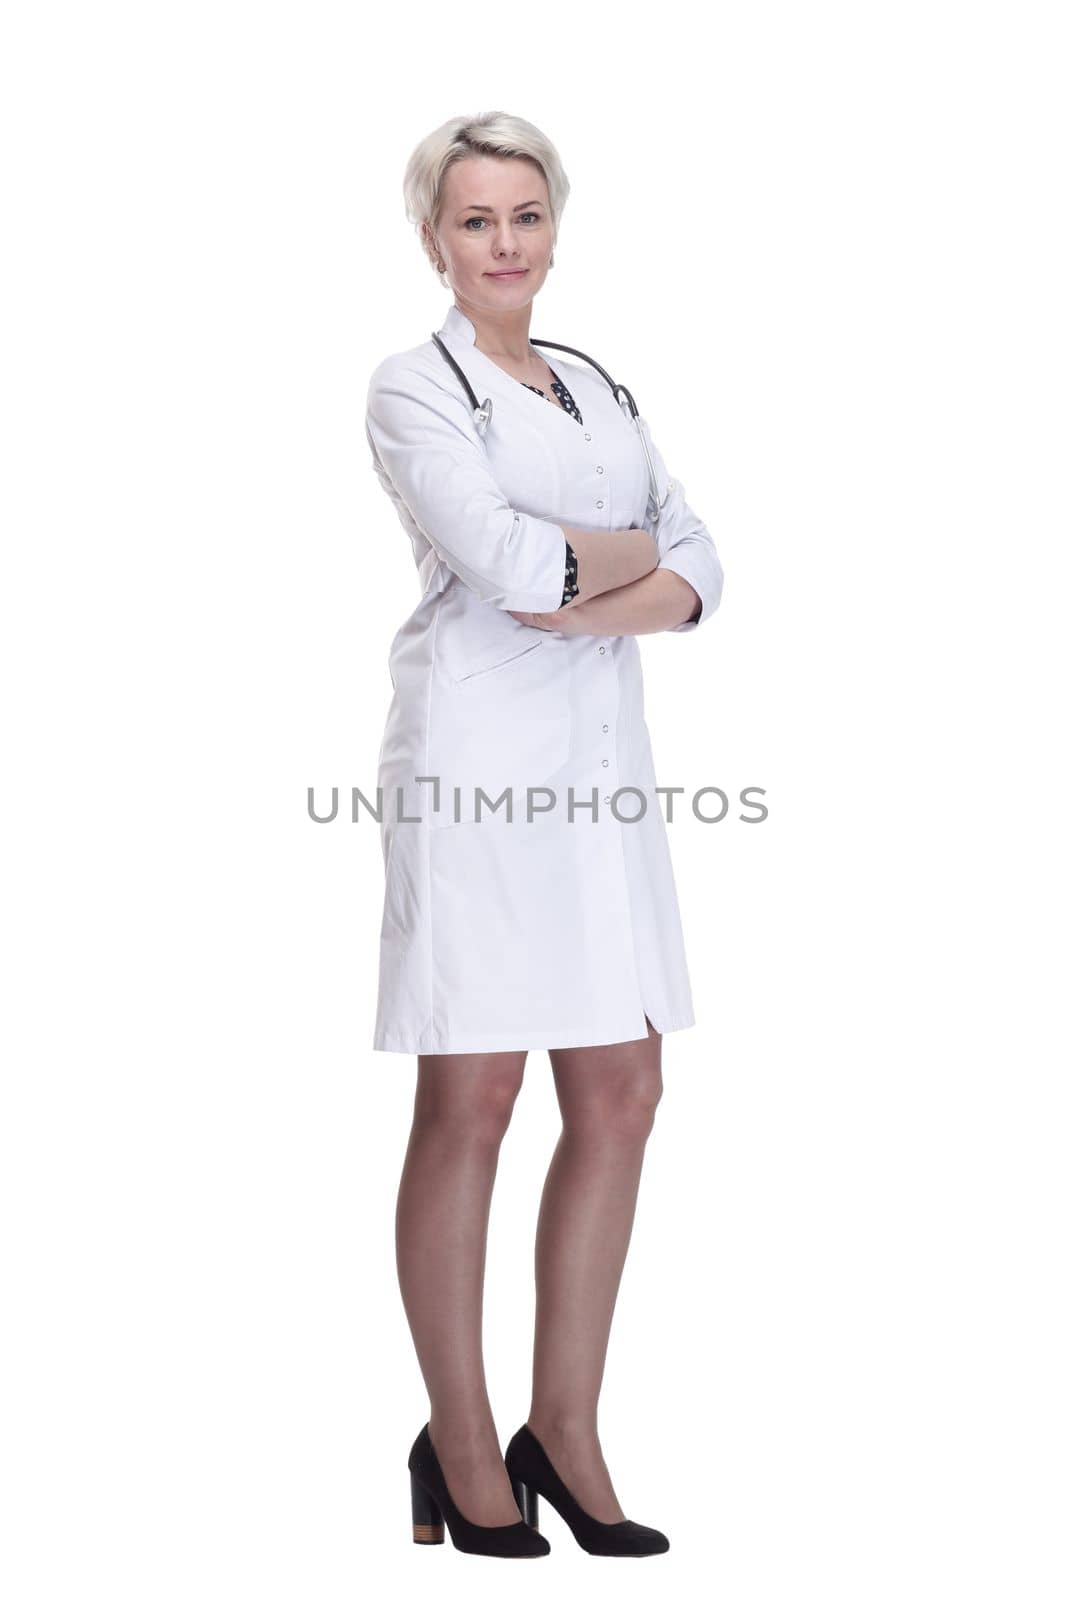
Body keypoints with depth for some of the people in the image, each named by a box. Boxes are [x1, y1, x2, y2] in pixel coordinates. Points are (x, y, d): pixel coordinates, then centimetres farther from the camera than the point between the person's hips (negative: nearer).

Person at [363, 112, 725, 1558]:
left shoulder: (595, 391, 19)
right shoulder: (414, 389, 0)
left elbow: (700, 570, 9)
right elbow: (503, 556, -17)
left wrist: (589, 598, -9)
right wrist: (630, 549, -1)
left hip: (601, 760, 7)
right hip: (480, 760, -6)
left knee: (620, 1097, 5)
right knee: (470, 1107, -1)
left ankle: (563, 1433, 17)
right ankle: (461, 1449, 12)